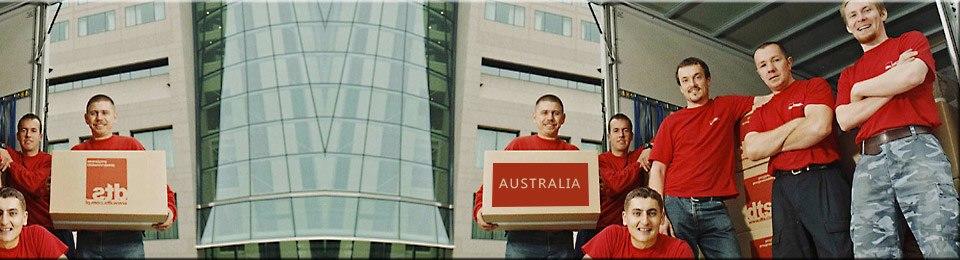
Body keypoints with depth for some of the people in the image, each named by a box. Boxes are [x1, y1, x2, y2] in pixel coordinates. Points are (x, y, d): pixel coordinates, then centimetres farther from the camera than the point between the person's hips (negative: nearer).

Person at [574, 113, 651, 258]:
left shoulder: (639, 156, 10)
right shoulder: (600, 160, 2)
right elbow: (616, 184, -15)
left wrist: (650, 150, -12)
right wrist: (639, 163, -10)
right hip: (598, 228, -2)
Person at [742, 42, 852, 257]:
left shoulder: (815, 86, 8)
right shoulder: (760, 113, 20)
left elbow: (820, 127, -10)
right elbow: (751, 150, 2)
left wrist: (772, 144, 2)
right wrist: (795, 124, -4)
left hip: (822, 183, -4)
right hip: (782, 189, 5)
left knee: (836, 251, -9)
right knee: (788, 252, 4)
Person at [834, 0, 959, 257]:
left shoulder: (911, 41, 18)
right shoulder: (848, 74, 27)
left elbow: (913, 75, -5)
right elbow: (845, 120, 9)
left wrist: (860, 90, 9)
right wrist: (895, 82, 3)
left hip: (915, 146, -3)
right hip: (869, 161, 3)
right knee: (871, 251, -9)